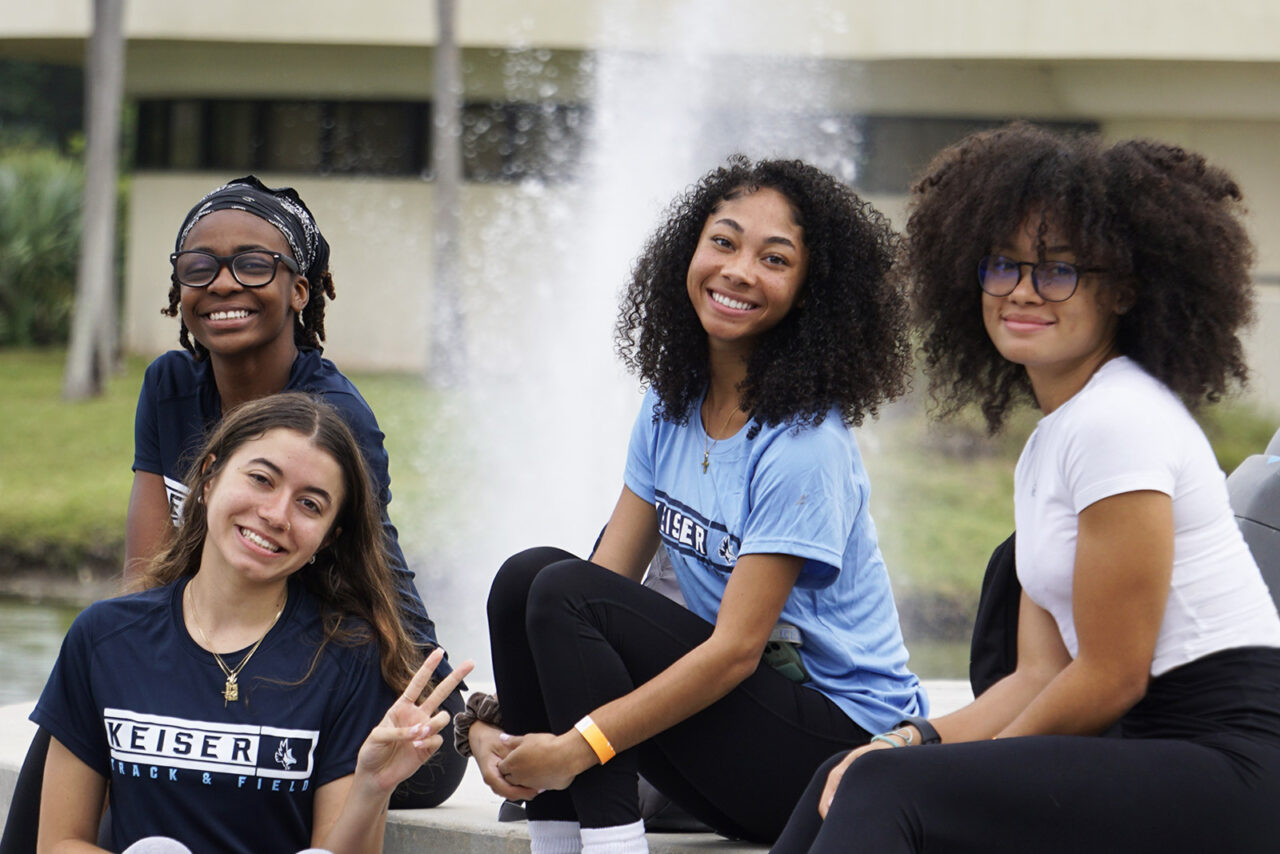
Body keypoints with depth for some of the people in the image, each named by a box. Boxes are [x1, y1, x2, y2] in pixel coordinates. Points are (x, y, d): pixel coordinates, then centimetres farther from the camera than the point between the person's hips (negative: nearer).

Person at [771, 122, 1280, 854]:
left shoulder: (1122, 421, -13)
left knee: (885, 791, -19)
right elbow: (1042, 676, 15)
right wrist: (907, 745, -1)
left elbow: (1111, 678, -13)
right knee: (848, 778, 7)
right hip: (1153, 760, 10)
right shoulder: (1047, 445, 18)